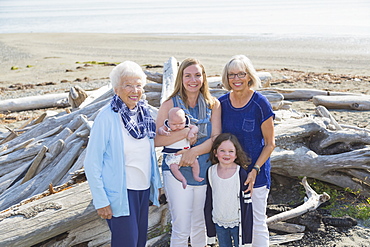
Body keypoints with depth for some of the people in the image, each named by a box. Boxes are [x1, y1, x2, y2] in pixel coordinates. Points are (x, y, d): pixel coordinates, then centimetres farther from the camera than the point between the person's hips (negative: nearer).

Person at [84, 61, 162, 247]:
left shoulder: (143, 112, 4)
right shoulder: (107, 117, -16)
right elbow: (92, 163, -15)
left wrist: (156, 183, 15)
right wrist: (101, 202, -16)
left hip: (143, 190, 7)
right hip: (120, 193, -7)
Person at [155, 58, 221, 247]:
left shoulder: (213, 104, 2)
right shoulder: (170, 105, -6)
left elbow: (216, 138, -6)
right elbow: (156, 139, -13)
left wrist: (194, 152, -20)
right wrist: (185, 133, -24)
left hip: (204, 172, 3)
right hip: (177, 172, -3)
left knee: (200, 225, 17)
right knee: (181, 230, 0)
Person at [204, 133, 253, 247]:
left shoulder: (241, 173, -12)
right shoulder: (211, 172, -2)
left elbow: (247, 201, -8)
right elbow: (209, 199, 8)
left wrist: (246, 227, -8)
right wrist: (209, 224, 10)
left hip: (237, 222, -3)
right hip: (219, 222, 4)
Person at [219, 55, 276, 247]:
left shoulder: (260, 104, -12)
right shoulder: (221, 103, -1)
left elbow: (270, 144, -7)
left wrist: (255, 170, -16)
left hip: (255, 174, -3)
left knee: (257, 223, 6)